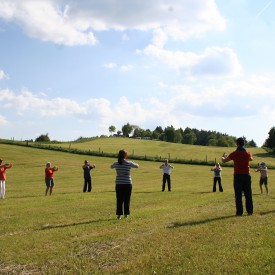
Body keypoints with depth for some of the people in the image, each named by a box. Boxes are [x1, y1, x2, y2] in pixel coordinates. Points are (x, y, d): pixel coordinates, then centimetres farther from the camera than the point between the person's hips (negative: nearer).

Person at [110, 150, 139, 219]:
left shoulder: (116, 164, -4)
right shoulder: (129, 163, -8)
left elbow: (111, 166, 20)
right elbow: (137, 166, 9)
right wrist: (132, 163, 28)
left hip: (119, 184, 1)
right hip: (127, 184, -1)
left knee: (119, 200, 6)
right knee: (126, 200, 8)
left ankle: (119, 214, 5)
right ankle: (126, 214, 12)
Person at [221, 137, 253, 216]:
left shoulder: (234, 153, -7)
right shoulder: (247, 153, 2)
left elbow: (224, 160, 3)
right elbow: (251, 159, 26)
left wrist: (223, 157, 26)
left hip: (238, 176, -2)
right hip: (246, 175, 3)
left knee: (238, 195, 0)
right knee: (248, 194, 8)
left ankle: (239, 212, -2)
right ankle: (250, 211, 10)